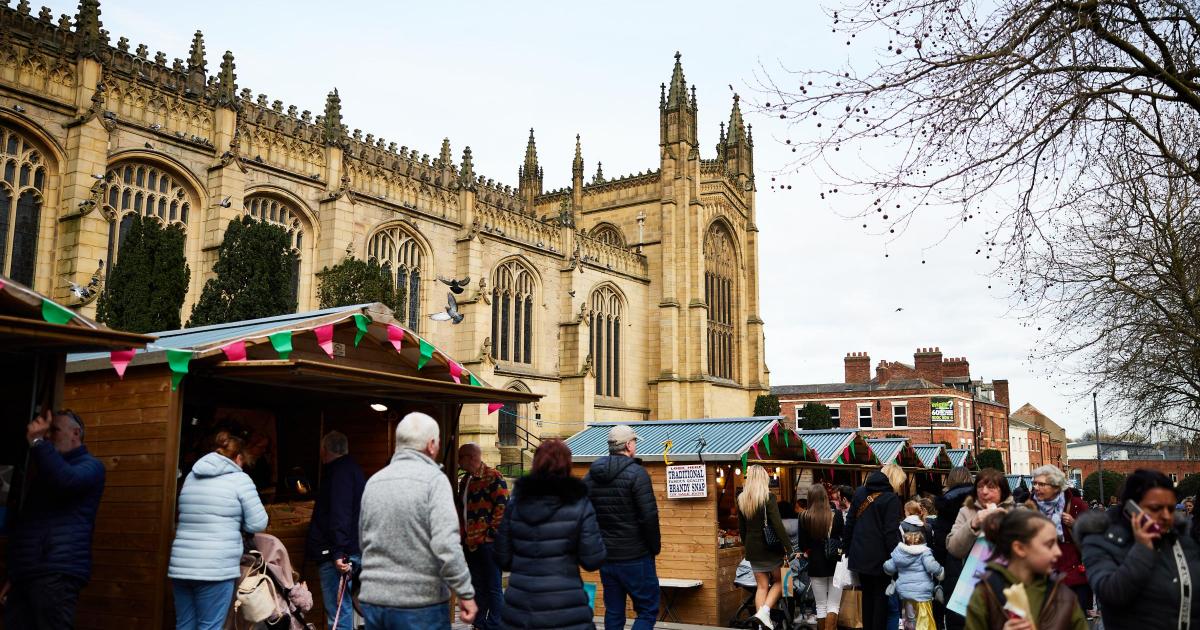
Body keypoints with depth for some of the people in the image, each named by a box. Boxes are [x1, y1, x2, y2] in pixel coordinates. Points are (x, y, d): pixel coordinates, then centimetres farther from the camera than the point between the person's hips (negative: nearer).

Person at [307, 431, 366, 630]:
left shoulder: (339, 472, -12)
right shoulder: (353, 469, 19)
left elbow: (340, 515, -22)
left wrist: (338, 552, -26)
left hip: (337, 555, -10)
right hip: (353, 552, 10)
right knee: (344, 609, 15)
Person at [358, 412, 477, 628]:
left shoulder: (373, 481, 8)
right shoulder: (433, 478, -11)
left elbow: (363, 541, 16)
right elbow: (446, 544, -19)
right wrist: (466, 593, -13)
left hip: (372, 600, 6)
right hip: (421, 603, -5)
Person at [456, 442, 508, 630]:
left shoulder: (493, 477, -10)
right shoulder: (465, 480, 15)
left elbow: (503, 505, -15)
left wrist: (492, 532, -15)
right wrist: (462, 534, 15)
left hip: (487, 542, -8)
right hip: (470, 542, 8)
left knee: (493, 587, 0)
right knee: (477, 586, 16)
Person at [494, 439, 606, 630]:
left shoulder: (515, 503, 2)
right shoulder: (579, 504, -8)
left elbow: (503, 558, 5)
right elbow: (593, 560, -8)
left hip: (519, 610, 4)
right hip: (565, 613, -3)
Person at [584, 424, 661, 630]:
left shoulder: (590, 476, 7)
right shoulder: (636, 473, -12)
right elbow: (649, 516, -17)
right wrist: (655, 546, -4)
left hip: (605, 557, 6)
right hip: (635, 557, -6)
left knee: (613, 612, 14)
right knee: (648, 611, 3)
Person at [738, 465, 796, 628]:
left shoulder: (741, 499, 3)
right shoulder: (767, 498, -12)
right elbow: (778, 525, -18)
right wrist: (790, 549, -16)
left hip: (752, 548, 4)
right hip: (770, 547, -4)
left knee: (762, 585, 11)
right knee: (779, 581, 12)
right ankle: (764, 611, -7)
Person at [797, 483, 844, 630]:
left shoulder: (804, 517, -9)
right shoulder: (836, 514, -8)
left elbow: (802, 546, -3)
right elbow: (844, 536, 7)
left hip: (816, 564, 0)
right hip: (835, 563, 0)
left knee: (821, 606, 10)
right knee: (833, 605, 4)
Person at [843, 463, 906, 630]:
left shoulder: (860, 493, 7)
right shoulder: (891, 498, -12)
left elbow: (849, 524, 9)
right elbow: (891, 532, -18)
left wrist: (847, 549, 15)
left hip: (860, 556, 6)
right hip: (879, 558, -5)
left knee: (867, 596, 18)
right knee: (881, 598, 6)